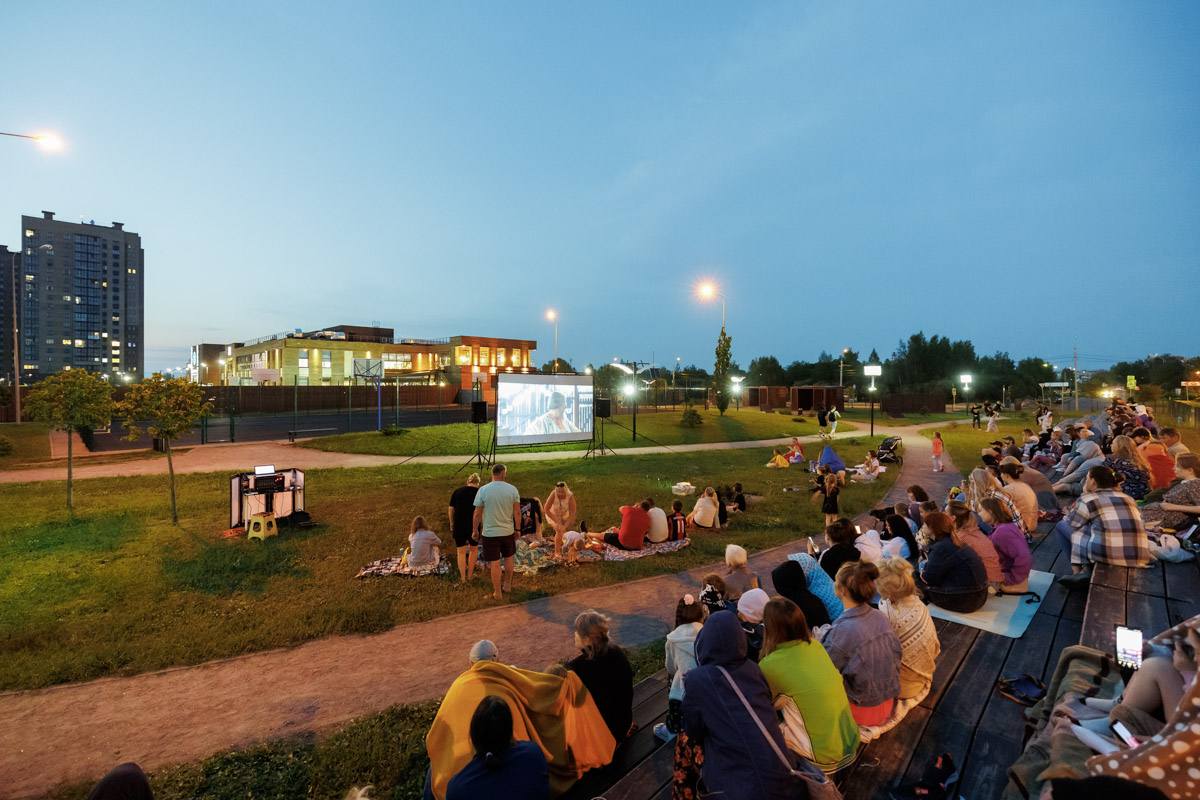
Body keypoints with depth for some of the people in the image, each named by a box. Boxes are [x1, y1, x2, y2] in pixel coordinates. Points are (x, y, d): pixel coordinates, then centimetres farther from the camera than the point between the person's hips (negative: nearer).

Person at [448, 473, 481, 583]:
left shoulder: (457, 491, 2)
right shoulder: (479, 493, -2)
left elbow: (450, 509, 3)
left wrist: (452, 524, 13)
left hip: (459, 526, 1)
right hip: (473, 526, -1)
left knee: (461, 551, 11)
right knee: (473, 549, 20)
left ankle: (462, 578, 14)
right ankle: (470, 575, 27)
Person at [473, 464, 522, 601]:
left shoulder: (483, 490, -10)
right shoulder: (512, 489, -5)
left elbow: (477, 514, -6)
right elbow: (517, 512, -2)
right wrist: (517, 529, 9)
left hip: (490, 532, -2)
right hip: (508, 531, 3)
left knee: (495, 563, 4)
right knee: (508, 558, 21)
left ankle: (498, 594, 13)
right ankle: (507, 585, 36)